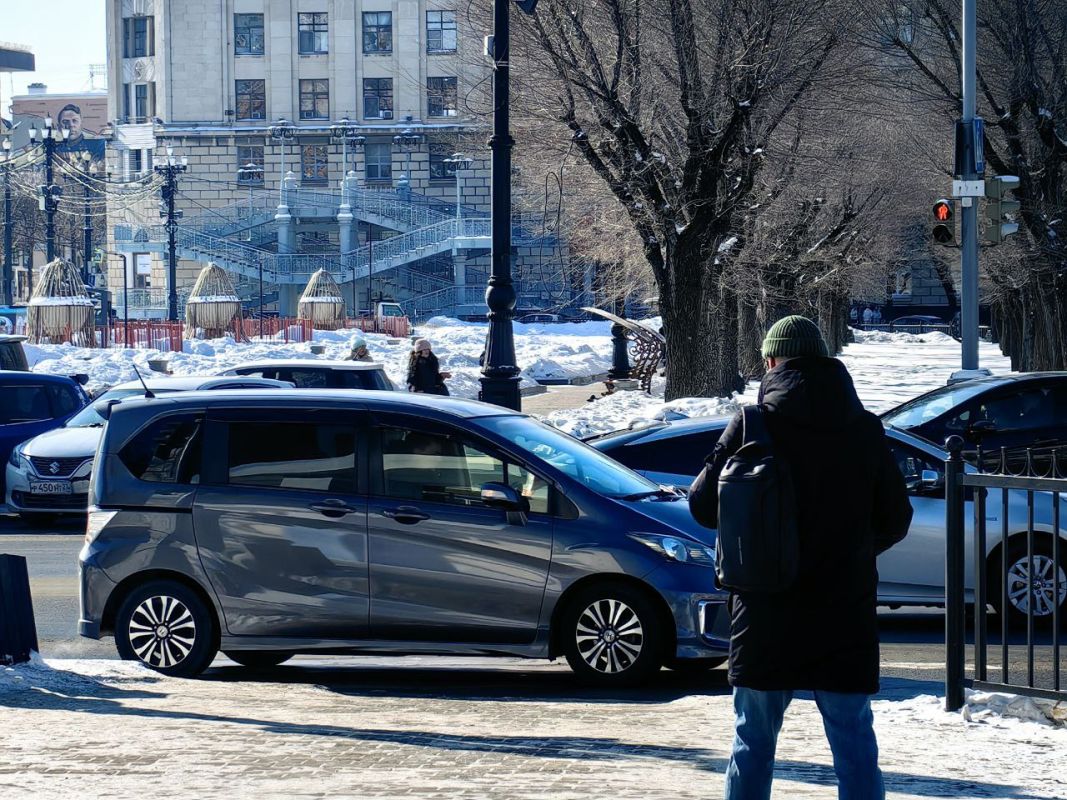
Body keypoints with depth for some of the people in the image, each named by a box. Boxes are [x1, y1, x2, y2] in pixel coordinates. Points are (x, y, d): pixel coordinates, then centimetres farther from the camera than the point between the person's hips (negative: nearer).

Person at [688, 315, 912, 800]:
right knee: (854, 742, 6)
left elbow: (704, 506, -4)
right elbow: (896, 520, 8)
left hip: (765, 616, -2)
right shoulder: (865, 430, 2)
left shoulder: (752, 424, -7)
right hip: (845, 615, 2)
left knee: (753, 741, 9)